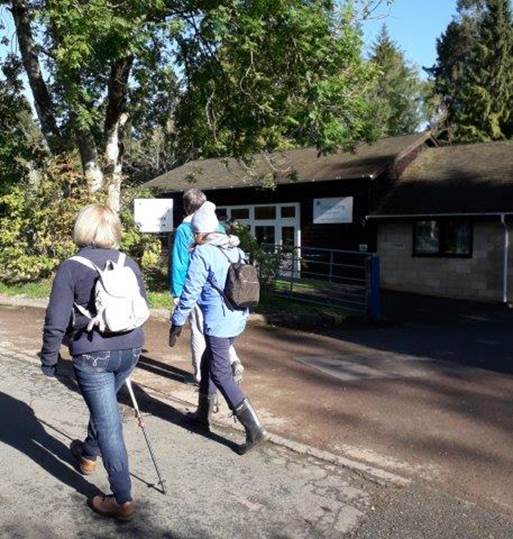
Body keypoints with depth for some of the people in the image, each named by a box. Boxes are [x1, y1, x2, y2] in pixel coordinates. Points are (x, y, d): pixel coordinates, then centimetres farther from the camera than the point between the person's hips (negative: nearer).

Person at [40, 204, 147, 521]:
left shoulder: (72, 268, -10)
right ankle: (89, 454, 53)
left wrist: (49, 358, 2)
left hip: (92, 355, -5)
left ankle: (123, 500, 7)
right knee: (105, 407, 28)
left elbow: (56, 321, -11)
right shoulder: (130, 264, 3)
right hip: (130, 349, 5)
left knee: (109, 422, 1)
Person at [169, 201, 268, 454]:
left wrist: (177, 323, -3)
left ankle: (254, 429, -5)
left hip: (218, 323, -8)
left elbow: (190, 292, -12)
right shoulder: (235, 249, 9)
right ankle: (203, 414, 36)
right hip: (238, 319, 8)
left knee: (221, 374, 0)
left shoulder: (202, 253, -12)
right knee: (208, 363, 23)